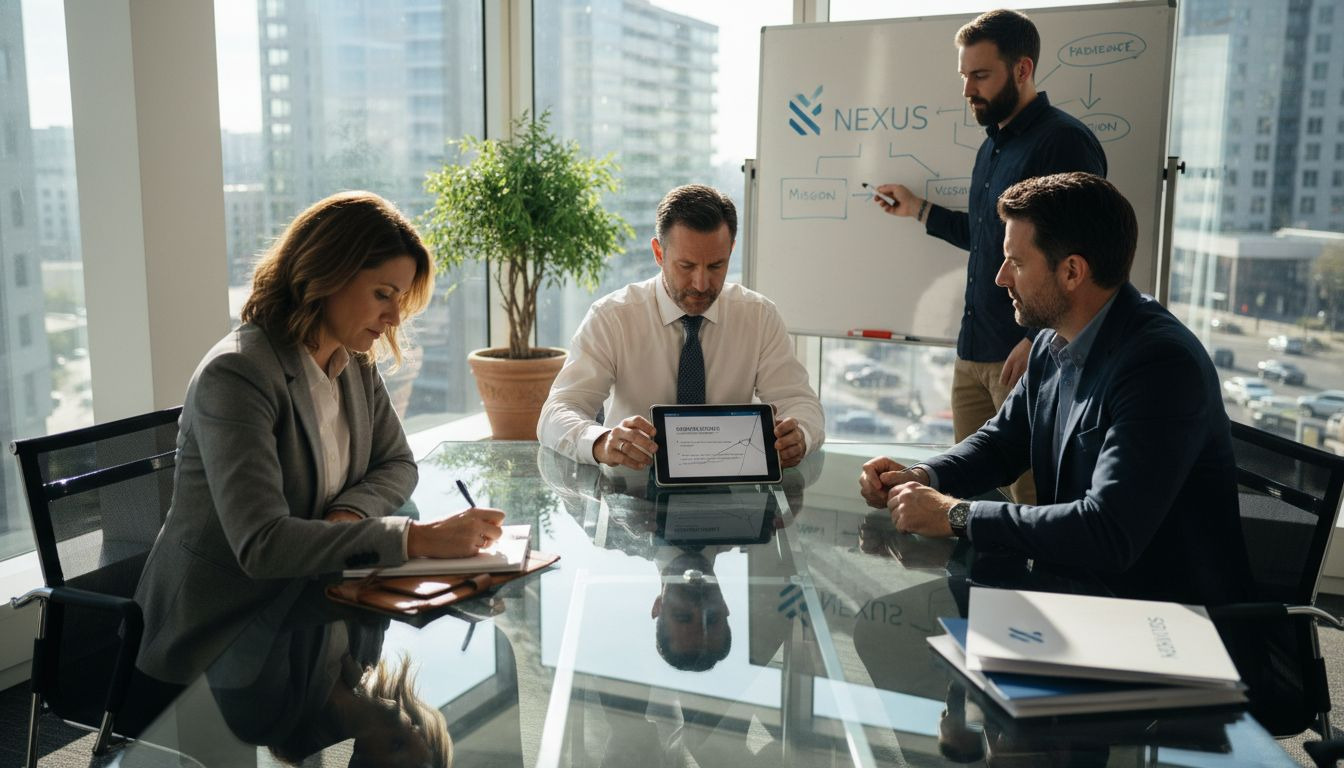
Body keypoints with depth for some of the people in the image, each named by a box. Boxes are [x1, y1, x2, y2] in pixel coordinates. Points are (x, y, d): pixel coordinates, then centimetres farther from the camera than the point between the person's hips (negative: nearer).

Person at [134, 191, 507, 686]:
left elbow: (397, 465, 11)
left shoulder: (356, 363, 4)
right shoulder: (235, 375, -21)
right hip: (215, 641, -7)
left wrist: (348, 516, -12)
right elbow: (261, 543, -30)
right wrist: (418, 539, -35)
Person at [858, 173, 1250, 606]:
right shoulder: (1052, 346, 3)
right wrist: (921, 478, -3)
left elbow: (1110, 532, -31)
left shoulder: (1160, 364, -24)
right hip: (1070, 587, 7)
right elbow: (1002, 442, 17)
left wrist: (955, 516, -24)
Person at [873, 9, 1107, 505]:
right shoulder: (992, 147, 18)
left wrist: (1038, 341, -22)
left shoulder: (1063, 142, -11)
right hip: (973, 352, 9)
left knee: (1030, 493, -3)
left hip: (1026, 356, -9)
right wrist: (918, 210, 25)